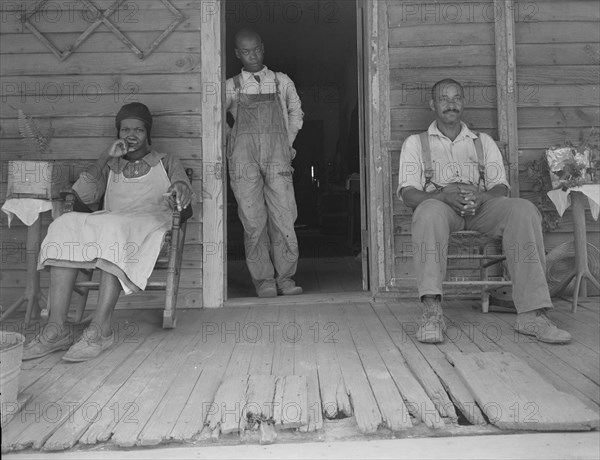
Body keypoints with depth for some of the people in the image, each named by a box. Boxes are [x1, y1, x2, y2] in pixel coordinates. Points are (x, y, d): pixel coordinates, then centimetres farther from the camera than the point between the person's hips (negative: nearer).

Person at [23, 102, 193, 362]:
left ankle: (100, 330, -41)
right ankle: (56, 329, -33)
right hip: (109, 223, 3)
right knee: (65, 225, -27)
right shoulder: (110, 166, 29)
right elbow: (83, 196, 12)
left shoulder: (166, 163, 22)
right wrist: (106, 159, 5)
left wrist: (179, 191, -25)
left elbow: (183, 190, 1)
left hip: (148, 225, -3)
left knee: (114, 227, -37)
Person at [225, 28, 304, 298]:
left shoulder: (282, 82, 18)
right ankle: (263, 279, 3)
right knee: (253, 220, -5)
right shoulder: (230, 87, 14)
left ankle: (285, 278, 3)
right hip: (244, 156, 0)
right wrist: (231, 144, 10)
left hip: (277, 156, 1)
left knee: (284, 217, -7)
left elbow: (296, 112, 30)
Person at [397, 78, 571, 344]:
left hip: (482, 208, 3)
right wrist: (445, 196, -19)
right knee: (429, 212, -39)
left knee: (524, 210, -28)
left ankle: (532, 313, -32)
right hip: (440, 205, -2)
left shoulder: (484, 142, 24)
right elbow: (408, 194, 2)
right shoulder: (415, 143, 16)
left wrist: (480, 197, -15)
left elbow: (501, 188, 11)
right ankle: (431, 312, -46)